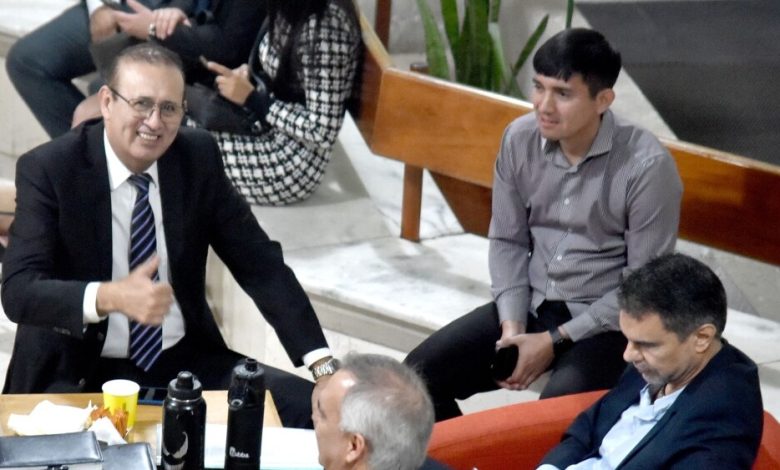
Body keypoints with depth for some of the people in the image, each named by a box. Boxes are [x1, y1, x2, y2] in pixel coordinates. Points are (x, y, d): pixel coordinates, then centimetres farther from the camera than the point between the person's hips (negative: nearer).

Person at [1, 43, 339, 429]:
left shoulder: (198, 158, 0)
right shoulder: (48, 169, -11)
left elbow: (260, 264, 4)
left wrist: (322, 363, -8)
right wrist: (110, 297, -40)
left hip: (185, 362, 4)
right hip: (78, 375, -4)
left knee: (309, 408, -14)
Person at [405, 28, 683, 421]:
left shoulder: (647, 166, -19)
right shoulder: (520, 139, -4)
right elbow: (508, 241, 6)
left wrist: (555, 340, -16)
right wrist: (512, 324, -9)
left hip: (609, 322, -5)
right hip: (531, 305, 5)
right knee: (418, 374, -9)